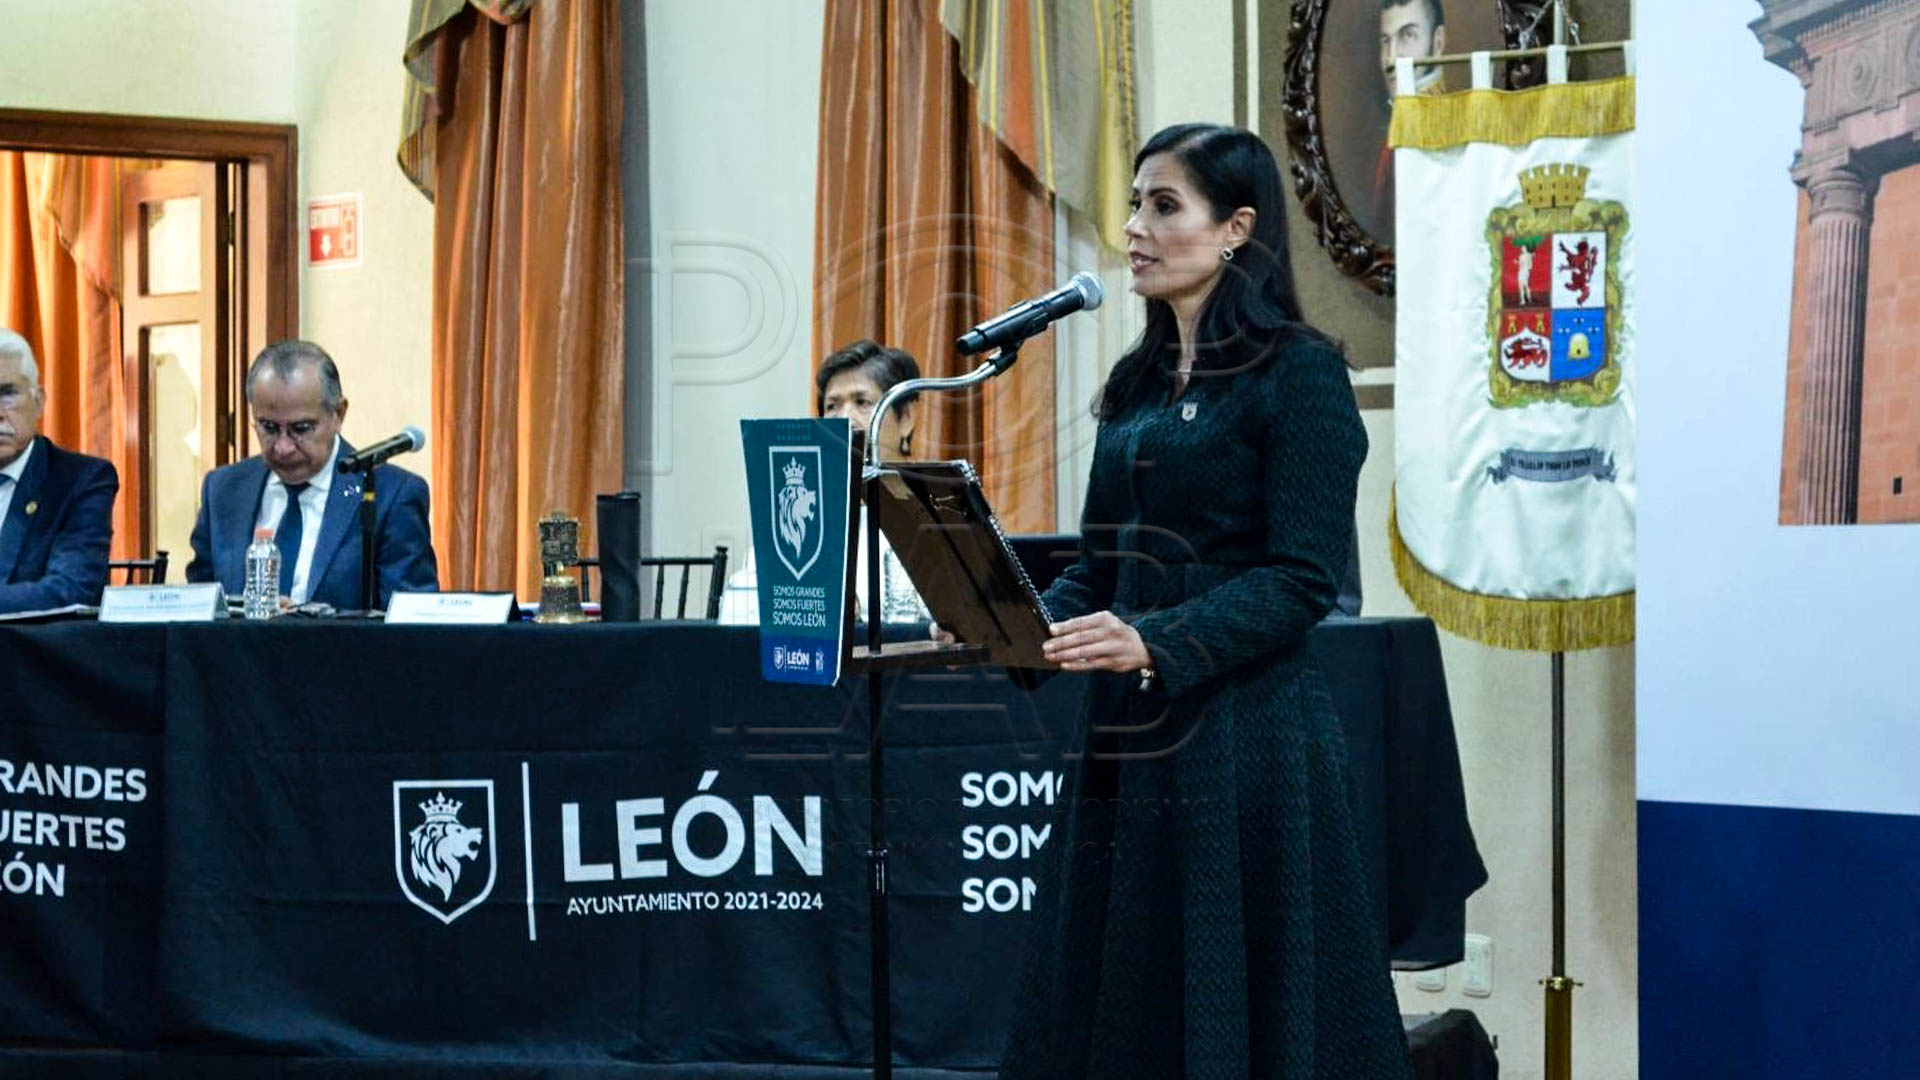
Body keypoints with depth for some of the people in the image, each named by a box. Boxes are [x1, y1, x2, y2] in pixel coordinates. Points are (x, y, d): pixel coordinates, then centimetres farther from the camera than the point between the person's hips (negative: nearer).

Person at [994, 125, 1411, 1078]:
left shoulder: (1298, 371, -7)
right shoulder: (1136, 383, 15)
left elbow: (1302, 579, -14)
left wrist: (1155, 641, -24)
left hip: (1244, 732, -7)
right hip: (1127, 734, 7)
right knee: (1112, 1001, 8)